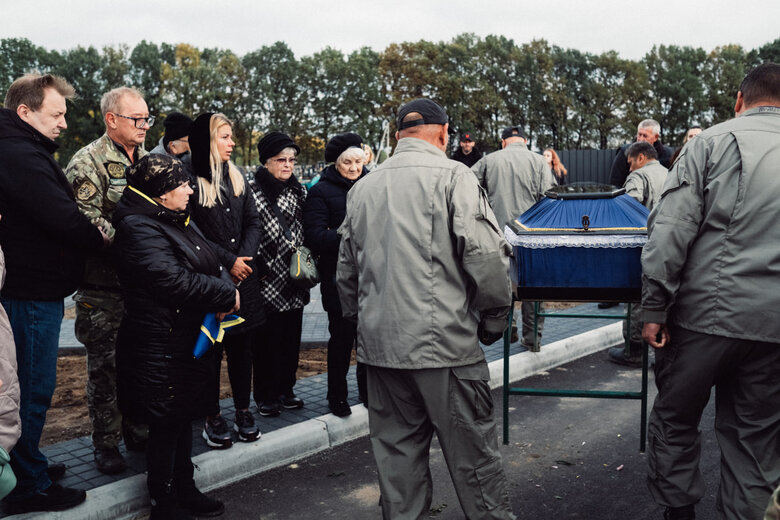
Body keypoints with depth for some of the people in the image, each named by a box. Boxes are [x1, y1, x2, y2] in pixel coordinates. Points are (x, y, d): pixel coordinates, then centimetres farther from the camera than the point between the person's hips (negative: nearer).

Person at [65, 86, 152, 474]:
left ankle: (136, 431, 28)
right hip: (103, 285, -6)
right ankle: (105, 442, 15)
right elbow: (88, 221, -19)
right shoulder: (88, 162, -9)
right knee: (105, 364, 2)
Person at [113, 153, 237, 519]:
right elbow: (174, 280, -28)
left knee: (184, 419, 20)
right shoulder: (139, 228, -18)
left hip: (189, 338, 10)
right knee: (165, 424, 3)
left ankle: (185, 490, 35)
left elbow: (211, 264, 12)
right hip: (160, 346, -10)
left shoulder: (179, 221, 12)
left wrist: (224, 289, -10)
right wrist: (227, 295, -18)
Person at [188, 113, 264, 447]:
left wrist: (244, 259, -6)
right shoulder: (191, 182, -8)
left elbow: (253, 223, 10)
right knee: (212, 348, 3)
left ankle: (243, 411, 21)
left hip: (244, 280, 5)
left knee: (243, 346, 9)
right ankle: (213, 417, 15)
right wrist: (228, 262, -12)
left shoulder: (237, 178, 13)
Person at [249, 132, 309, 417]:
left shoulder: (299, 191, 11)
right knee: (267, 339, 0)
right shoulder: (251, 190, -8)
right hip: (268, 282, -5)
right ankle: (265, 396, 13)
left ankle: (285, 390, 25)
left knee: (291, 337, 11)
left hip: (294, 280, 6)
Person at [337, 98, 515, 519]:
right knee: (472, 454, 5)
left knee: (396, 454, 14)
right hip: (444, 342, -5)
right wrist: (494, 320, 0)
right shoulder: (452, 176, -7)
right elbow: (487, 256, -13)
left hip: (379, 343, 6)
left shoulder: (363, 187, 11)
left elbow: (346, 271, 18)